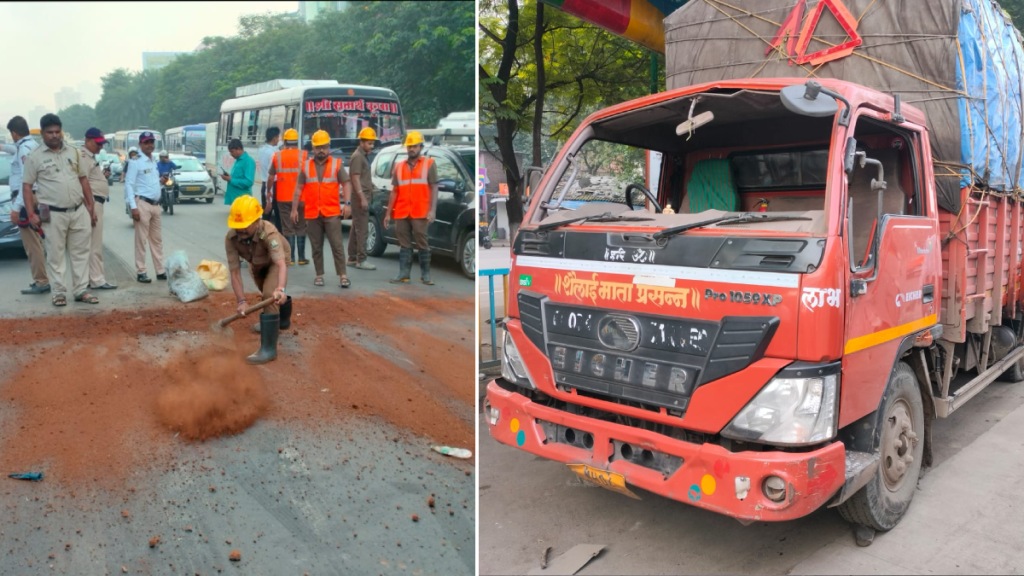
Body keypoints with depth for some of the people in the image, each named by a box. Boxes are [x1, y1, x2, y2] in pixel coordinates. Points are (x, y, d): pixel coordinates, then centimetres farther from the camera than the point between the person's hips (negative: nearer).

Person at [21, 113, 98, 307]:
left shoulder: (74, 152, 10)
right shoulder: (34, 157, -1)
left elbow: (83, 180, 15)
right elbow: (26, 186, 0)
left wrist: (91, 207, 10)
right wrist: (31, 213, -8)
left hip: (79, 211, 4)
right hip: (53, 214, -4)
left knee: (80, 253, 7)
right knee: (55, 256, 2)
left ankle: (81, 290, 15)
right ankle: (59, 293, 9)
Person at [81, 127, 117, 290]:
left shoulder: (91, 158, 18)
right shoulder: (84, 158, -14)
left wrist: (103, 175, 10)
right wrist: (90, 209, -24)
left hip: (96, 203, 11)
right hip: (93, 203, -10)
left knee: (92, 243, 13)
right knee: (95, 244, -8)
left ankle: (91, 277, 19)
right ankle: (97, 280, -6)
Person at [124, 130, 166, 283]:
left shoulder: (154, 161, 15)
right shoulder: (135, 162, -8)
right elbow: (129, 184, -13)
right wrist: (133, 206, -19)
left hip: (156, 204, 7)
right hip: (142, 204, -7)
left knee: (157, 239, 10)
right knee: (141, 239, -3)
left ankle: (161, 271, 16)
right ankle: (141, 272, 3)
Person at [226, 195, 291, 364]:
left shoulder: (269, 233, -44)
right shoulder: (230, 238, -33)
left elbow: (281, 264, -57)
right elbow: (235, 271, -29)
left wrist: (281, 289, -74)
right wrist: (241, 300, -37)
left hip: (275, 260, -5)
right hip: (256, 263, 6)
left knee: (271, 295, -25)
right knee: (266, 293, 27)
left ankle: (268, 348, -22)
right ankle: (283, 321, 58)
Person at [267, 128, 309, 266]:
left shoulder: (277, 156, 1)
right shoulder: (303, 155, -4)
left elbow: (271, 177, 4)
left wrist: (268, 191, 18)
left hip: (282, 198, 1)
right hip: (300, 197, -1)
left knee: (287, 228, 6)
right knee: (301, 227, 9)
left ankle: (290, 258, 4)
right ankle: (301, 258, 11)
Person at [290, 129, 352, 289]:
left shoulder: (337, 164, 3)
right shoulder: (306, 166, 9)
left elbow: (345, 184, 2)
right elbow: (298, 188, 11)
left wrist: (346, 203, -11)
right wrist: (294, 209, 7)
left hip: (332, 213, -2)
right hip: (312, 214, 2)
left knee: (337, 245, -5)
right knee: (316, 247, 8)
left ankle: (343, 275, -4)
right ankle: (319, 275, 16)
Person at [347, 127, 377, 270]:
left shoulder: (364, 156, 19)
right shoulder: (357, 157, -11)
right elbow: (355, 179, -17)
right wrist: (362, 198, -22)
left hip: (364, 197, 10)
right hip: (360, 197, -10)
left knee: (356, 228, 12)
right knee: (361, 229, -10)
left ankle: (352, 258, 18)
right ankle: (361, 260, -9)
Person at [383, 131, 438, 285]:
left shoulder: (429, 164, 5)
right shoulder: (399, 167, 15)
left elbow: (434, 188, -1)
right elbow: (394, 191, 15)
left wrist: (432, 210, -12)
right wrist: (388, 213, 10)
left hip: (420, 213, -3)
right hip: (401, 213, 4)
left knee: (422, 244, 0)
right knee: (404, 244, 6)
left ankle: (425, 275, 6)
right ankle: (403, 274, 8)